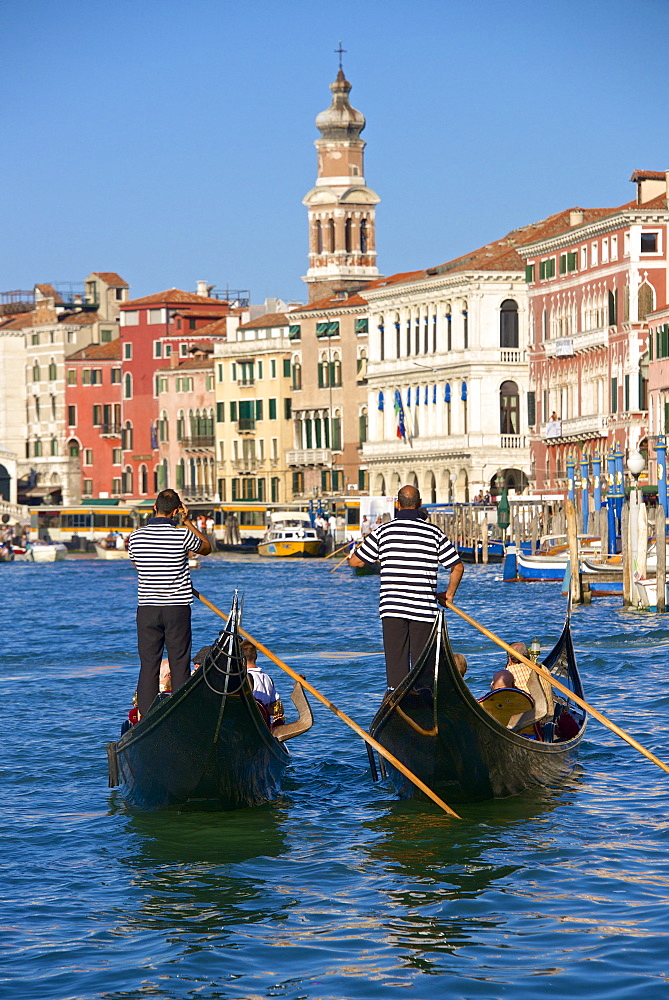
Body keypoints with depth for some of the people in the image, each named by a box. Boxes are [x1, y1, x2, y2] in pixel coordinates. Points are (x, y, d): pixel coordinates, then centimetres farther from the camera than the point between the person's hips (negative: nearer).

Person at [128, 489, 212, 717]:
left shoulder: (136, 537, -2)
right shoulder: (182, 536, -10)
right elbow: (206, 548, 10)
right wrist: (188, 521, 10)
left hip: (146, 609, 2)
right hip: (177, 608, -2)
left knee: (148, 665, 4)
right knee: (180, 664, 3)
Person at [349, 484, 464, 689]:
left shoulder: (384, 531, 0)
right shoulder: (434, 532, 2)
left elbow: (355, 561, 6)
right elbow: (457, 566, 4)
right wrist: (448, 595, 18)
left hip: (392, 609, -1)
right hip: (424, 609, 1)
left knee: (395, 659, 2)